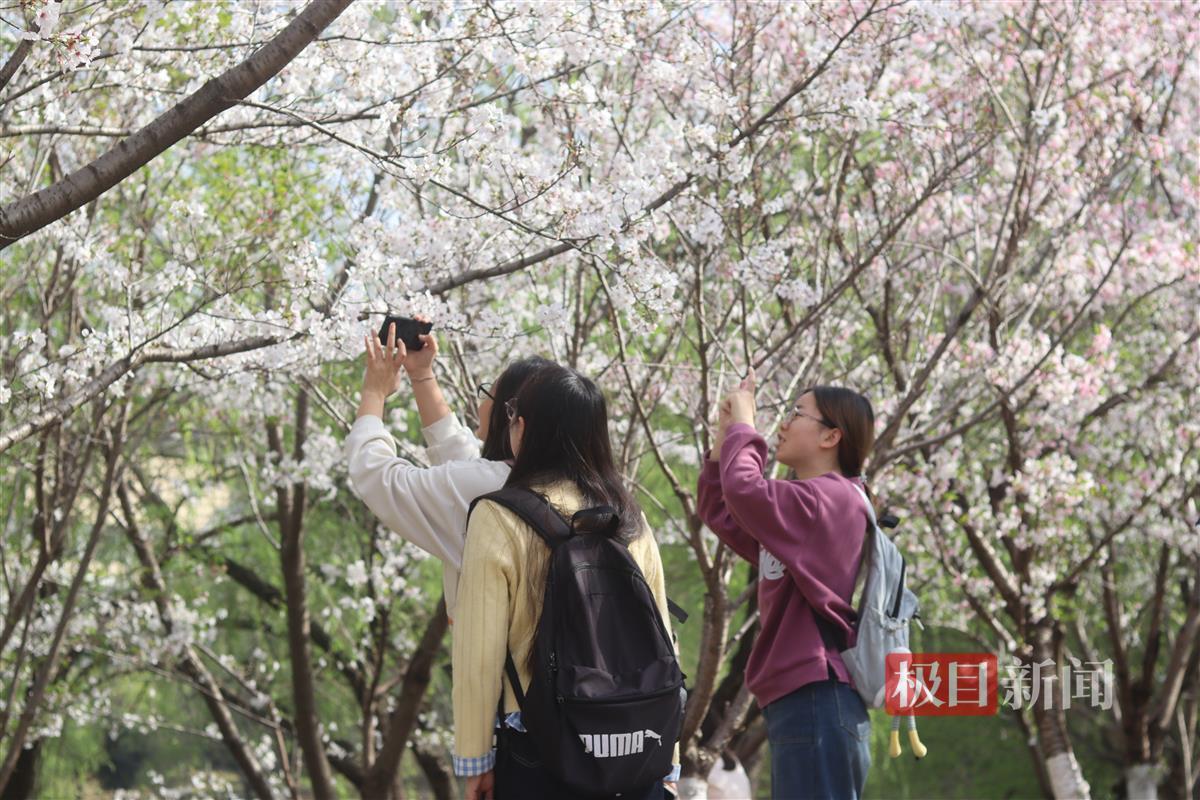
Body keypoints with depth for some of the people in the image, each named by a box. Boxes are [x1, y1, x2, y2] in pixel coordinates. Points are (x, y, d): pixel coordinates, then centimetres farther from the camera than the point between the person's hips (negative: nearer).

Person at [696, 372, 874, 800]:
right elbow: (720, 511, 24)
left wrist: (743, 426, -7)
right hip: (799, 702, 11)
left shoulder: (832, 499, -11)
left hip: (816, 701, -11)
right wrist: (725, 432, 14)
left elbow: (745, 492, -24)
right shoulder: (804, 507, 20)